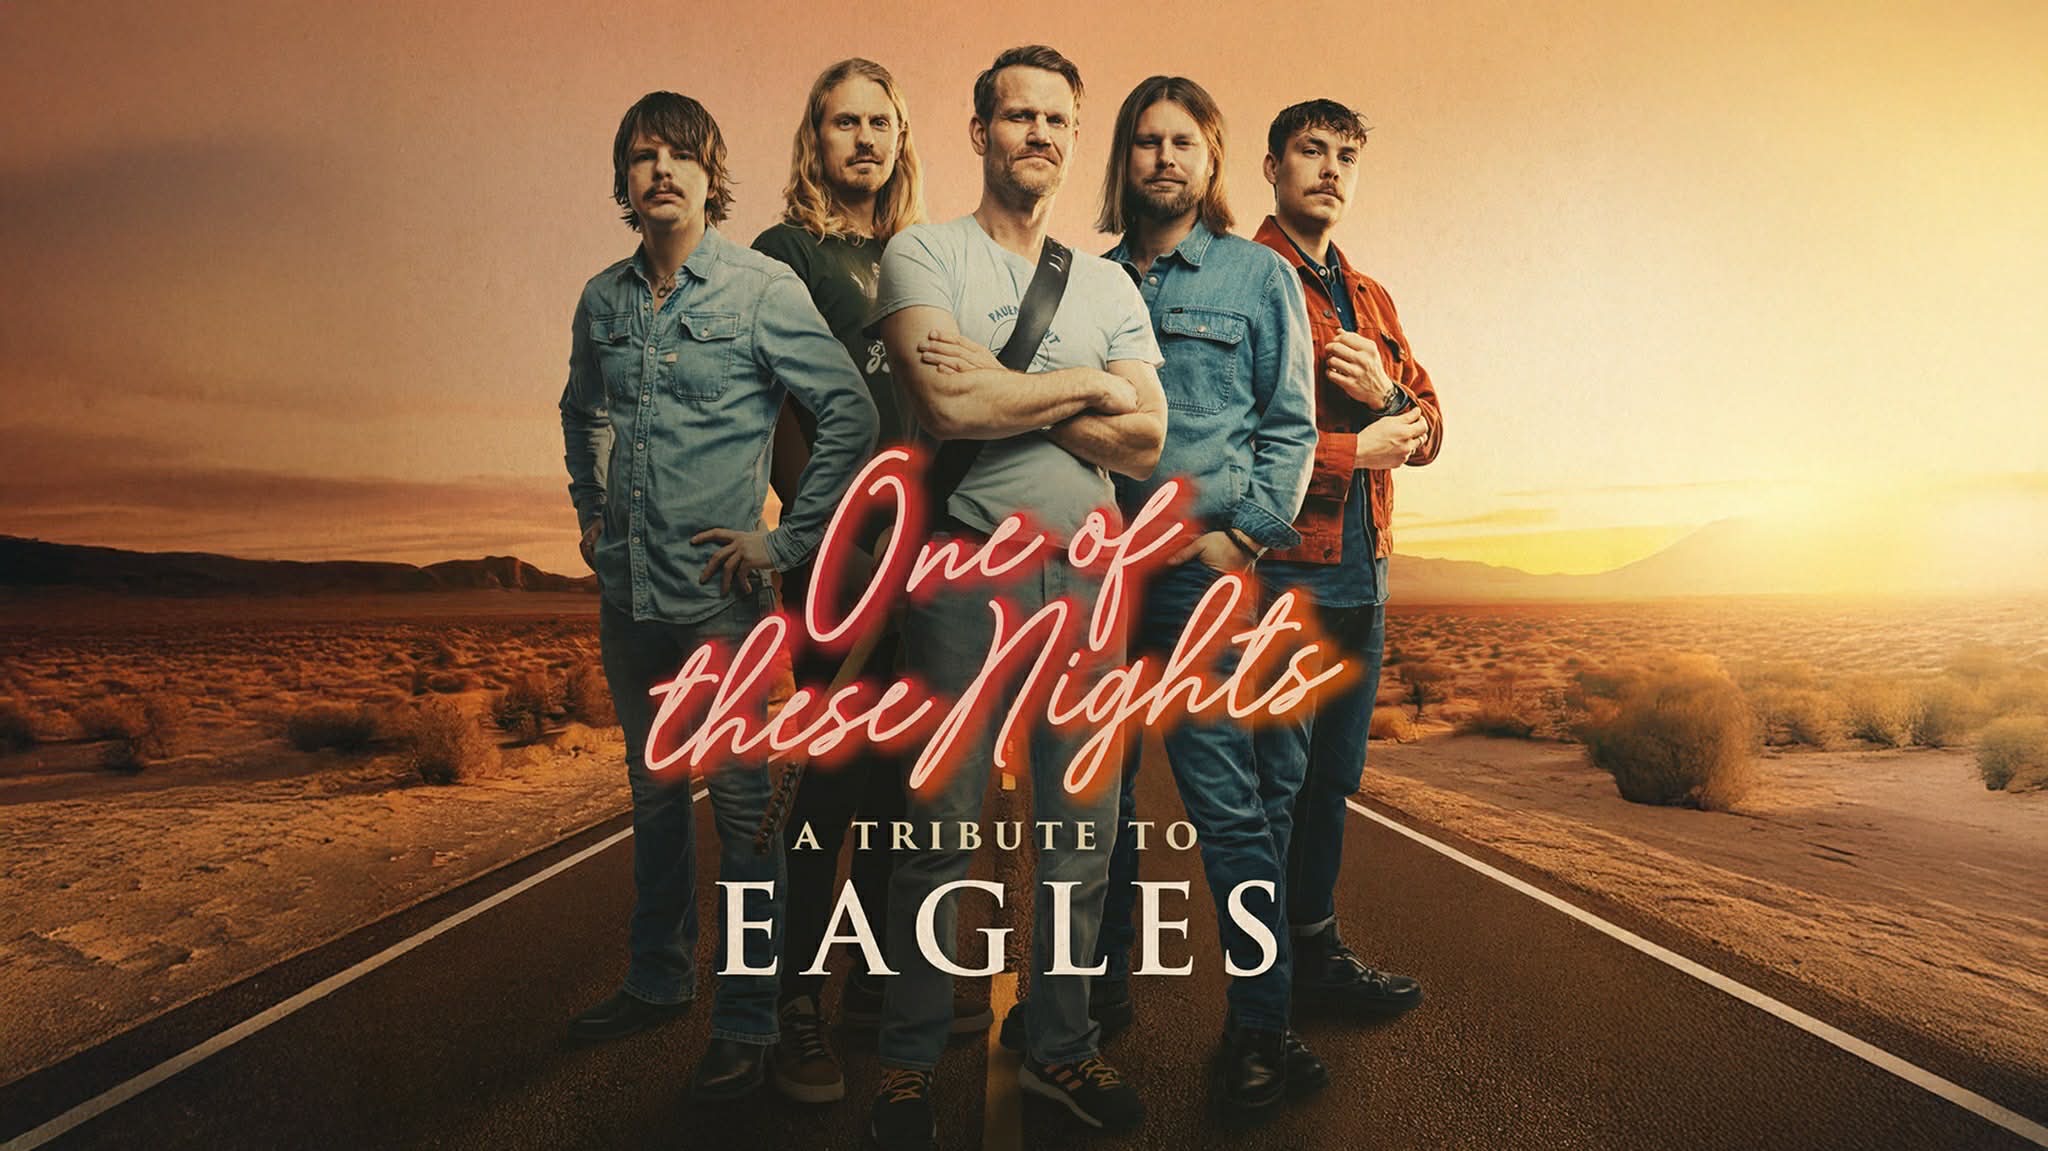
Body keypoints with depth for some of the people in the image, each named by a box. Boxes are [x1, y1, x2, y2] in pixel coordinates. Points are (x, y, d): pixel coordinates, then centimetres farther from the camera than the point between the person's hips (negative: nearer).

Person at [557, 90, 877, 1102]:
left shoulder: (761, 289, -8)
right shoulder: (602, 298, 8)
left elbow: (851, 414, -9)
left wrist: (786, 538, -10)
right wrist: (592, 513, 15)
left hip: (718, 592, -5)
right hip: (627, 593, 6)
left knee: (741, 802, 1)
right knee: (653, 792, 17)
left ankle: (747, 1019, 13)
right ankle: (657, 980, 34)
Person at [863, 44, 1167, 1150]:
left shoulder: (1108, 286, 16)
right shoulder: (921, 254, 4)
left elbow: (1144, 443, 3)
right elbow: (948, 404, -14)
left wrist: (1000, 395, -8)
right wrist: (1084, 387, -2)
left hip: (1086, 572, 4)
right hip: (967, 566, -4)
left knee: (1081, 831, 7)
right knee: (940, 830, -1)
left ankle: (1061, 1048, 22)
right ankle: (909, 1061, 14)